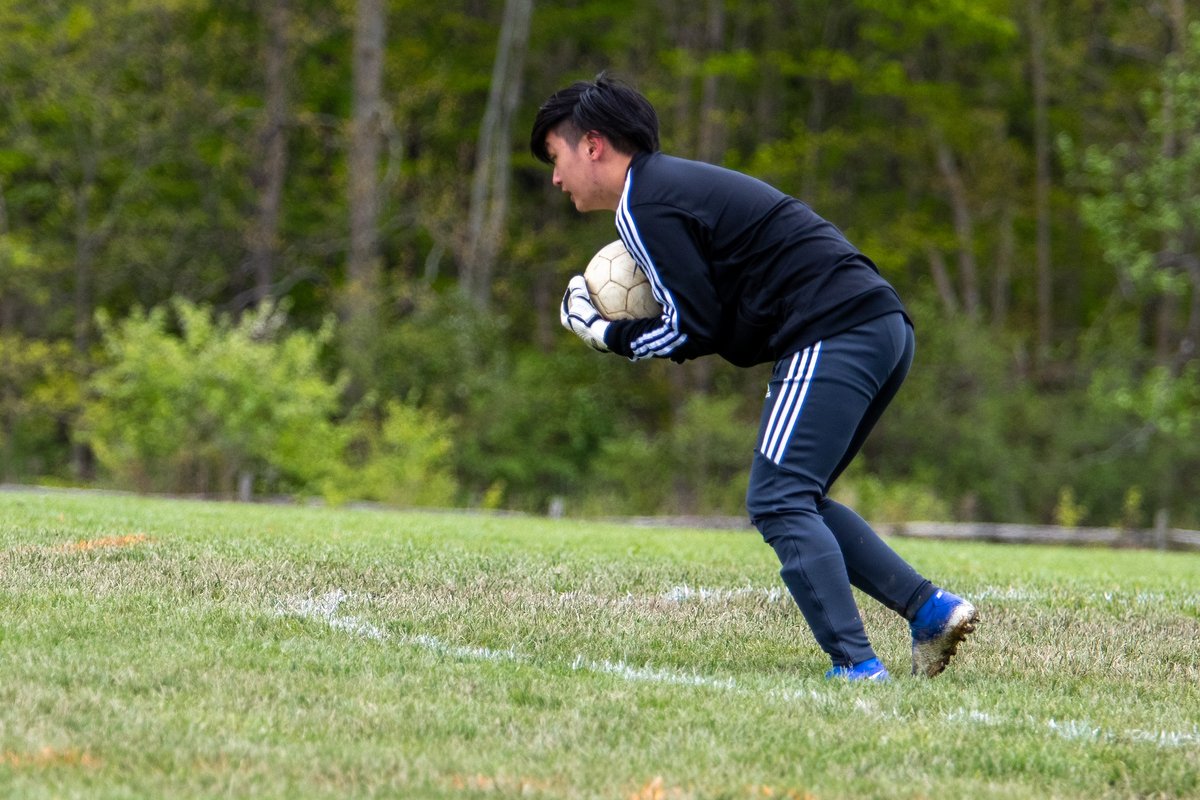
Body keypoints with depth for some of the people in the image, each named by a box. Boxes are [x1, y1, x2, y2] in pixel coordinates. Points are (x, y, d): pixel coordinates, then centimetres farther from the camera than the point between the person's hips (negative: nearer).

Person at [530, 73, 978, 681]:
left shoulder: (643, 205, -5)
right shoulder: (677, 183, 26)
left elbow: (694, 329, -8)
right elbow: (718, 319, 24)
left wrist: (602, 333, 4)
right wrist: (632, 325, 14)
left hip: (832, 333, -10)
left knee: (778, 503, -11)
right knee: (797, 501, 15)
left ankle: (855, 665, -21)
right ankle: (930, 609, 5)